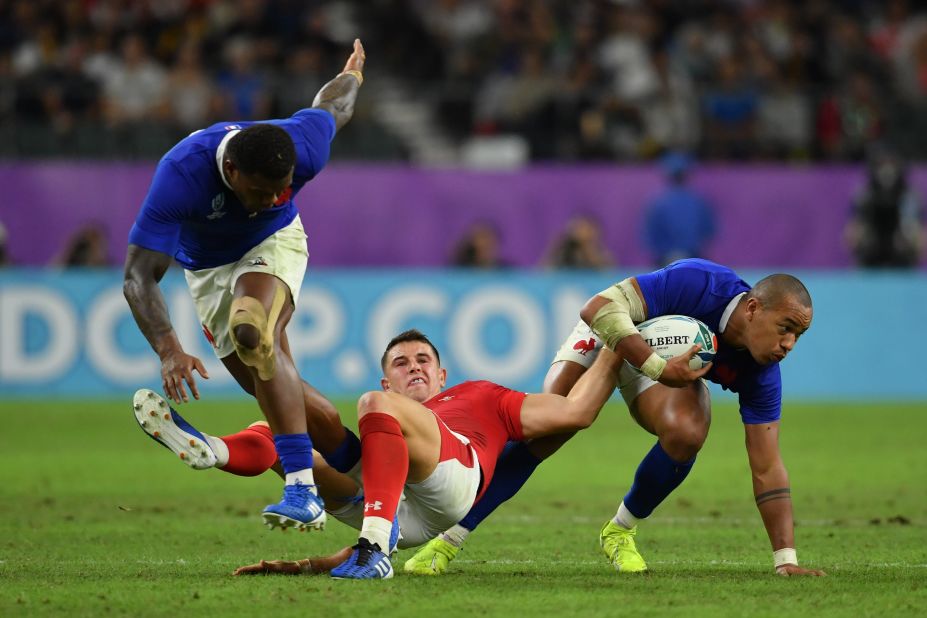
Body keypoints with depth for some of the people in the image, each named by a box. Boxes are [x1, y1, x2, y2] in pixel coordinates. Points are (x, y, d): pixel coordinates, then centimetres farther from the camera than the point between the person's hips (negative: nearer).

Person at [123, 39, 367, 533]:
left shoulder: (302, 149, -32)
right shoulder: (179, 176, -39)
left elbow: (332, 105, -6)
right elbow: (138, 277, -37)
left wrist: (353, 74, 19)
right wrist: (169, 351, -51)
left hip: (274, 243, -2)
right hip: (207, 268, 2)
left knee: (252, 332, -32)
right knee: (274, 391, -2)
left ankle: (303, 491, -40)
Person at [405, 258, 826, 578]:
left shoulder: (759, 373, -26)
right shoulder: (700, 284, -39)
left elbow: (766, 468, -20)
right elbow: (600, 308, -41)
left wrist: (786, 560, -24)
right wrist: (659, 368, -48)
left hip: (671, 357, 3)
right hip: (610, 332, -3)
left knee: (686, 434, -28)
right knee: (540, 432, -19)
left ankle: (620, 531, 0)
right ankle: (447, 542, -6)